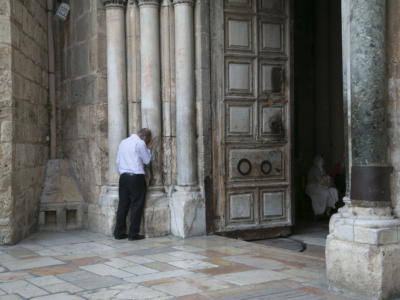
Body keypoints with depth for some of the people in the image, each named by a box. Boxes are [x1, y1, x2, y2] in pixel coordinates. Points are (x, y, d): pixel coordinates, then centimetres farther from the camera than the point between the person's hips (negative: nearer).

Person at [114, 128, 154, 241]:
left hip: (123, 176, 7)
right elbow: (146, 160, 2)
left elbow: (118, 161, 19)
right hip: (136, 177, -7)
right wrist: (149, 149, 16)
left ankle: (119, 233, 10)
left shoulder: (123, 142, 17)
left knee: (123, 204, 9)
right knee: (137, 205, -1)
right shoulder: (140, 143, -6)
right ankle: (133, 233, 1)